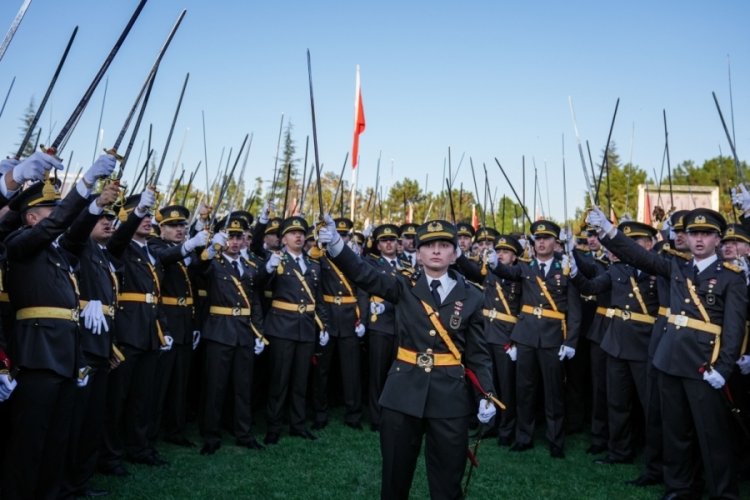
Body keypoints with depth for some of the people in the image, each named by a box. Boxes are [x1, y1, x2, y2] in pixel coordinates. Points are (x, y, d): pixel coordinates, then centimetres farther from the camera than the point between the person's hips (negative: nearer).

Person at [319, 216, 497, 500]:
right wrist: (336, 244, -30)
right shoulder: (404, 288, 1)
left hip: (450, 396, 0)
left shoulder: (471, 296, 2)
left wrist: (486, 395, -7)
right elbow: (363, 274, -13)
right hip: (403, 392, 0)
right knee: (395, 474, 13)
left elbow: (478, 352, 4)